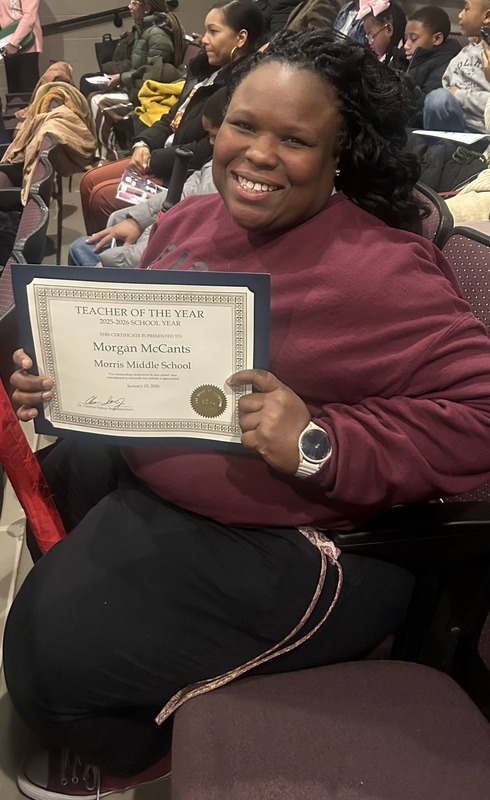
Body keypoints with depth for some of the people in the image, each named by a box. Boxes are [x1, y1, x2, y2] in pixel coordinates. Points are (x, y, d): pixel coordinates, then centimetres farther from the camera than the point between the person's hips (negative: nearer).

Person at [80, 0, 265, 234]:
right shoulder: (208, 72, 9)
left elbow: (207, 152, -25)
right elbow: (173, 119, 16)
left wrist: (153, 160, -14)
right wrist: (144, 145, -3)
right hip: (166, 160, 10)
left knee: (102, 196, -12)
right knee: (90, 182, 6)